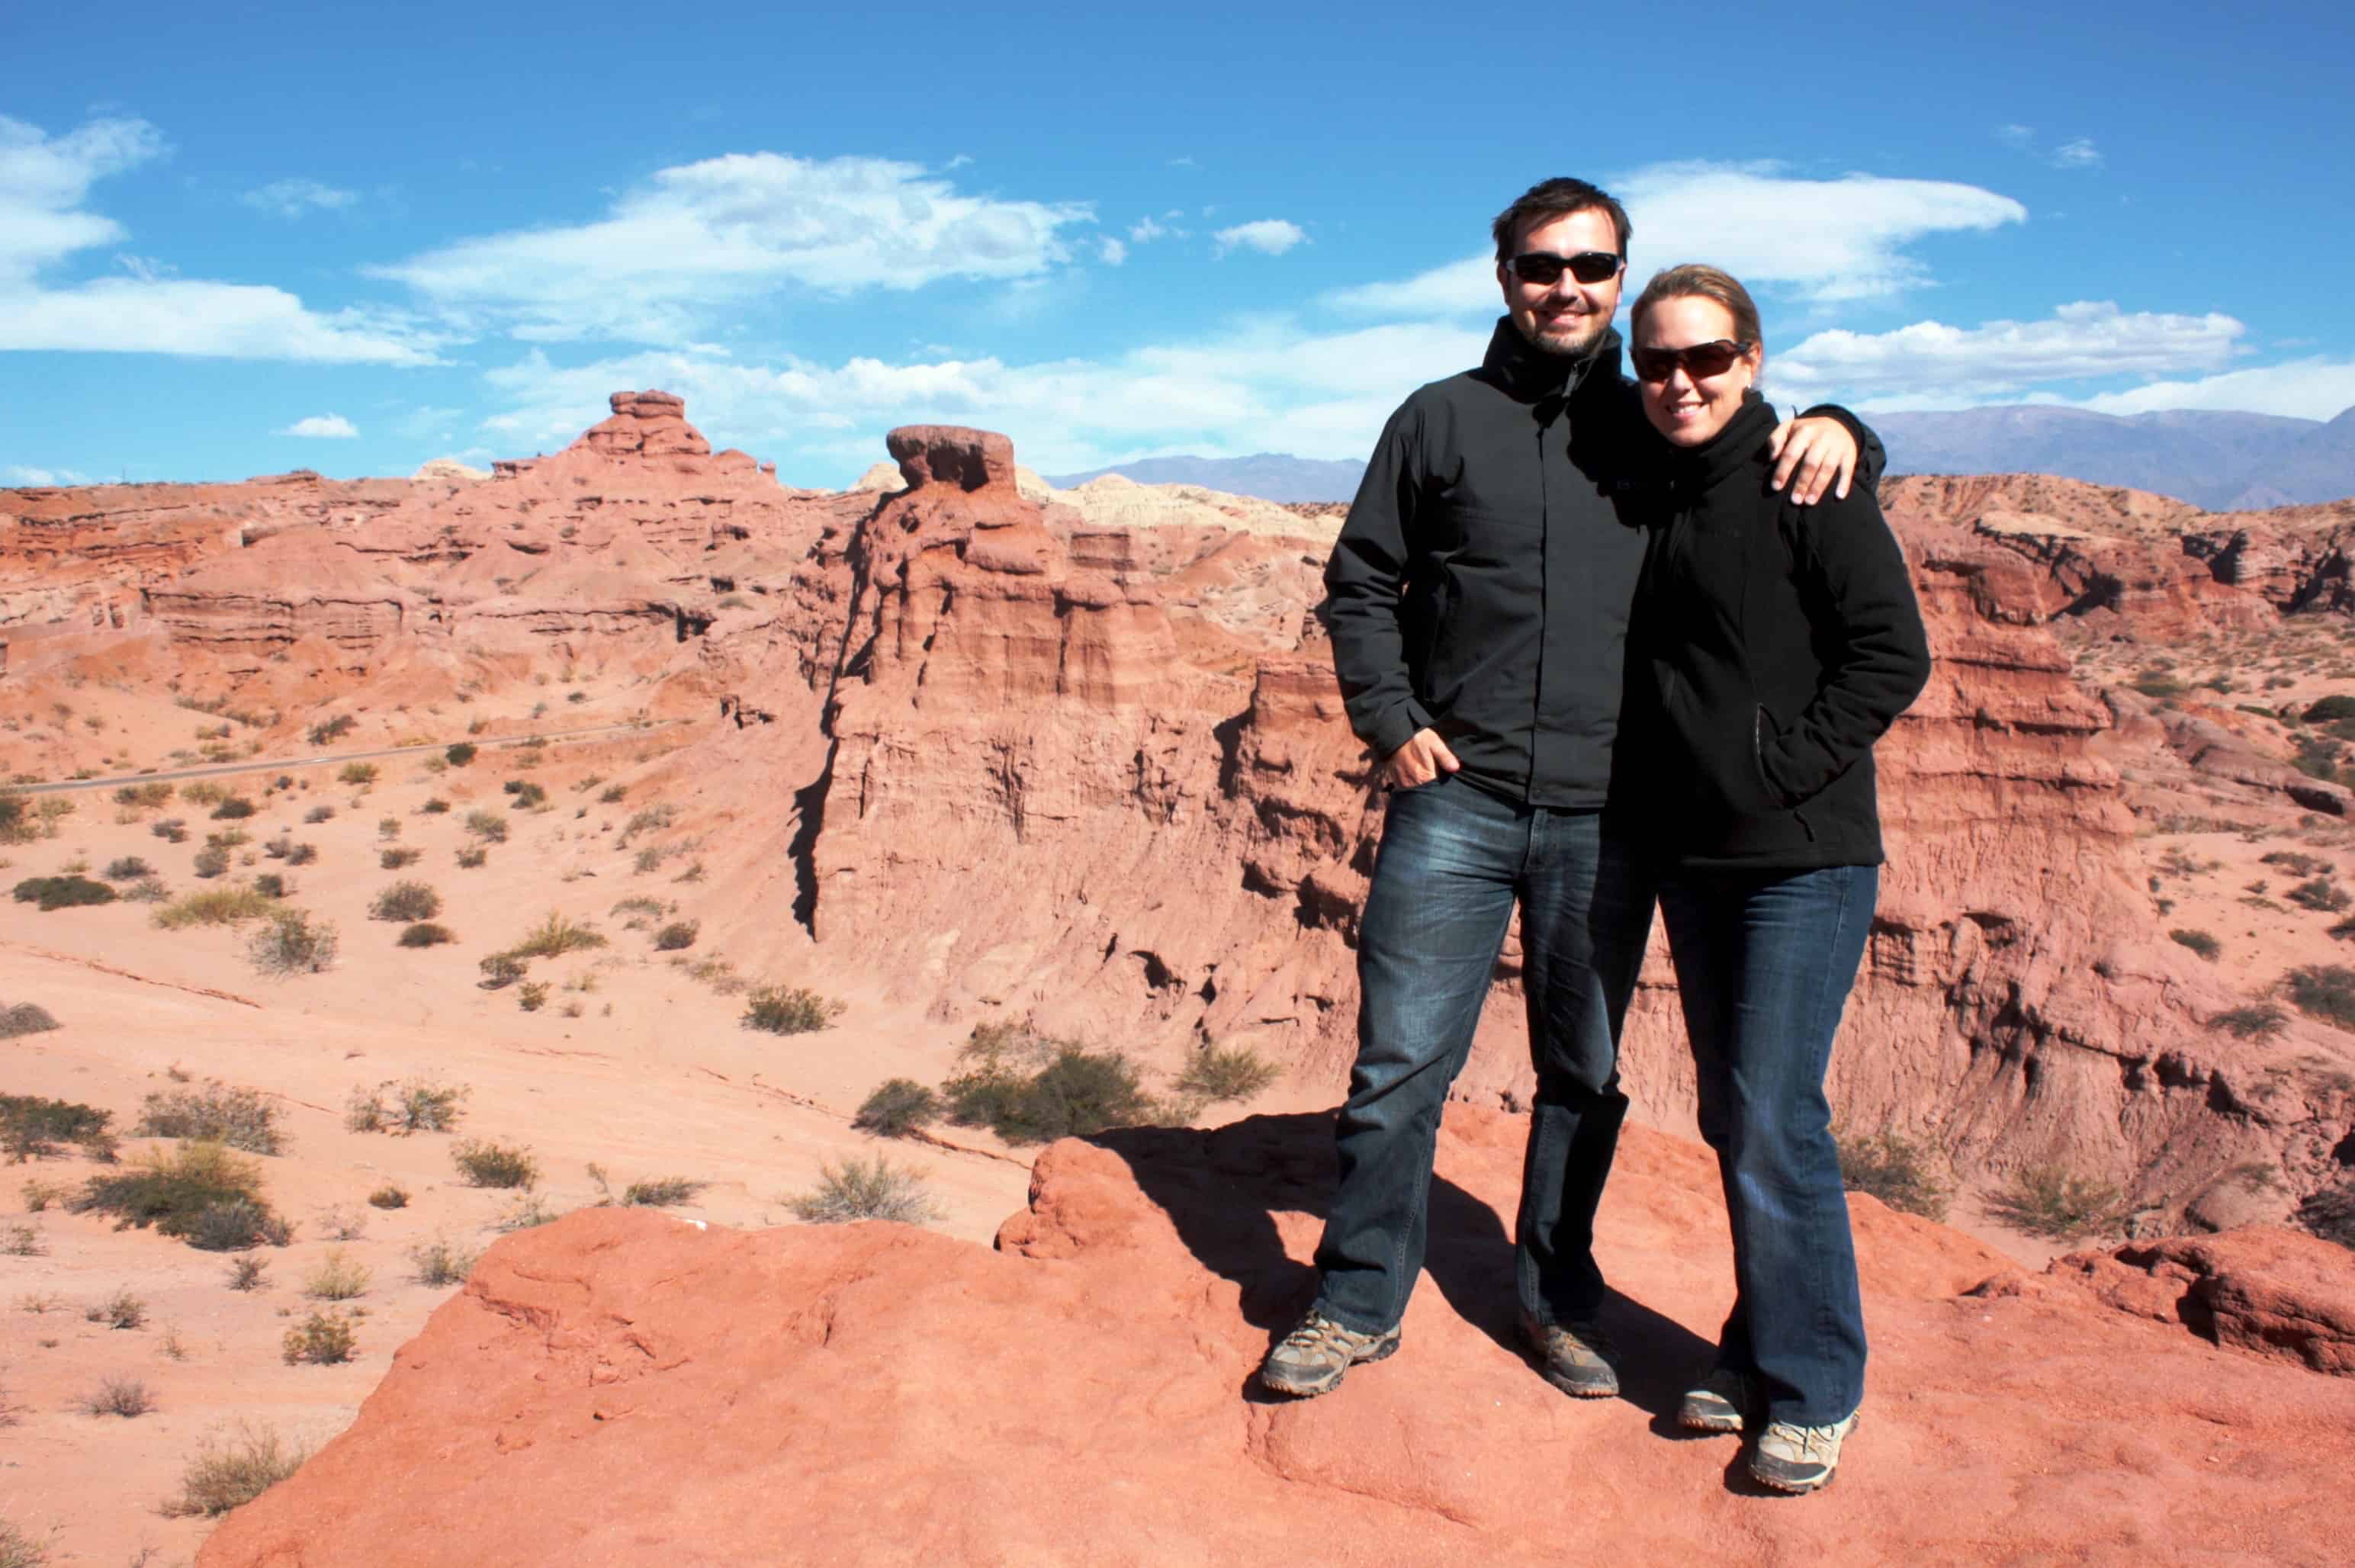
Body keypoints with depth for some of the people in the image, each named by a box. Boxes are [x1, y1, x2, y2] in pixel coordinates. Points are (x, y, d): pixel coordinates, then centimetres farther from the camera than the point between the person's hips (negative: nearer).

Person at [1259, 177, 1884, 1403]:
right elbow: (1360, 583, 10)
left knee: (1583, 1073, 12)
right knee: (1399, 1060, -1)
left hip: (1606, 816, 2)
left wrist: (1832, 430, -4)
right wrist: (1392, 719, -4)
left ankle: (1558, 1300, 30)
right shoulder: (1442, 419, 8)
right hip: (1455, 799, -1)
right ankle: (1359, 1302, 16)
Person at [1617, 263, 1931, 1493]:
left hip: (1803, 858, -7)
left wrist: (1782, 767, -15)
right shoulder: (1653, 502, 12)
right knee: (1731, 1118, 13)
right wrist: (1649, 795, 9)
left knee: (1775, 1122, -7)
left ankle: (1814, 1385, 10)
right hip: (1691, 858, 7)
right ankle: (1759, 1351, 27)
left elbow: (1893, 654, -11)